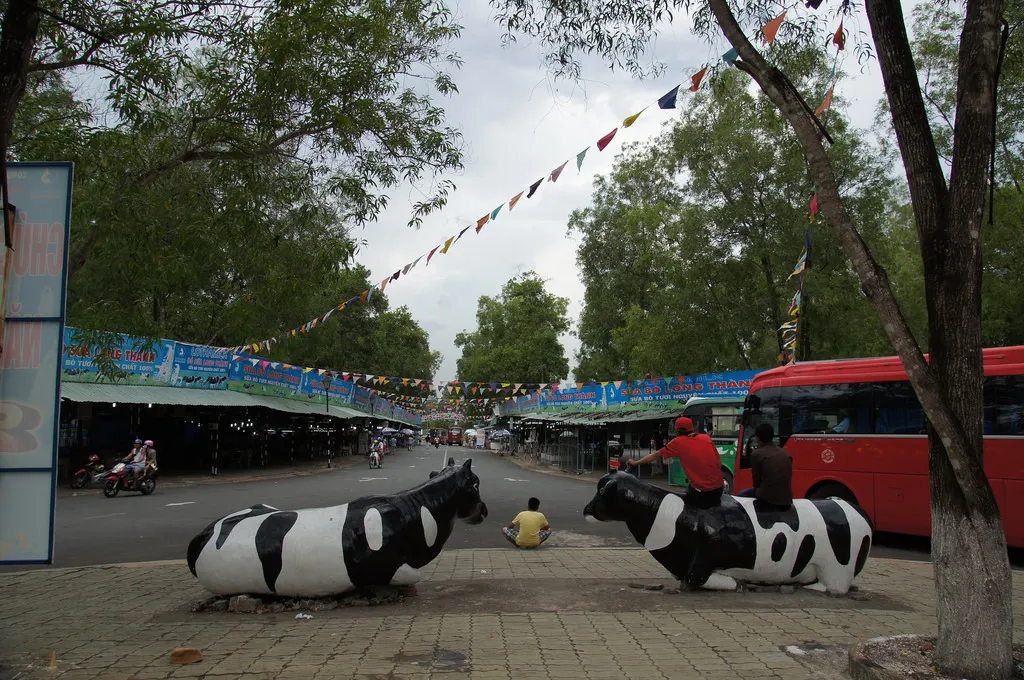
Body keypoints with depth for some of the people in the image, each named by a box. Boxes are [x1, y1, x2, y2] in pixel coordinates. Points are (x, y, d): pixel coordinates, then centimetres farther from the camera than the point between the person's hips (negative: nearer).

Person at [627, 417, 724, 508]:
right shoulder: (706, 438, 6)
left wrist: (635, 463, 21)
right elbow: (719, 462, 8)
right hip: (719, 488, 3)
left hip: (701, 492, -3)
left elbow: (655, 455, 9)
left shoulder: (678, 442, -2)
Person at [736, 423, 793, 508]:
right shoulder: (786, 453, 10)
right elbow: (789, 477, 16)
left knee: (741, 495, 22)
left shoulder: (756, 454, -7)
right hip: (787, 500, 5)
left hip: (767, 498, -5)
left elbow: (756, 482, -2)